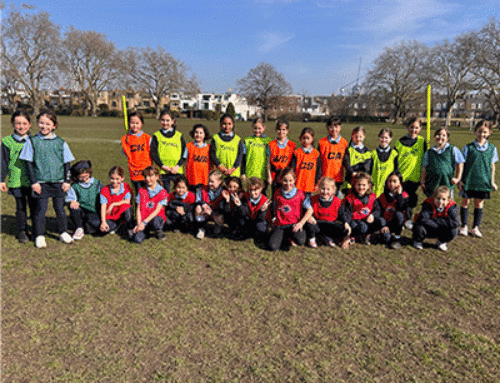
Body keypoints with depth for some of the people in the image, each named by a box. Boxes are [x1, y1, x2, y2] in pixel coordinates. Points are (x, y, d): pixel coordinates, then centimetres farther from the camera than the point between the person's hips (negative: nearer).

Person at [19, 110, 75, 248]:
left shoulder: (60, 142, 4)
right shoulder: (32, 141, 0)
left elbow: (66, 163, 8)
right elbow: (28, 163, 1)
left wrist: (67, 181, 2)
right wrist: (33, 182, -5)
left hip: (58, 182, 1)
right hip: (41, 183, -1)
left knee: (60, 208, 9)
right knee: (41, 209, 3)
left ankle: (63, 232, 22)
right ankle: (39, 236, 15)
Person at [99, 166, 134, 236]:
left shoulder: (126, 187, -4)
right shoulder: (105, 190, -7)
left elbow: (127, 201, -16)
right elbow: (103, 207, -12)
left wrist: (113, 204, -20)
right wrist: (103, 222, -22)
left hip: (122, 213, 0)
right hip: (111, 216, 1)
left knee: (127, 208, -35)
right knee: (104, 229, -27)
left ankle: (130, 229, -11)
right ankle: (117, 224, 9)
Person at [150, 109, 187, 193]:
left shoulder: (179, 135, 10)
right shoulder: (156, 136, 7)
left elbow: (185, 153, 6)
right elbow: (153, 153, 0)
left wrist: (178, 166, -8)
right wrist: (163, 166, -12)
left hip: (177, 171, 1)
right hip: (163, 171, -1)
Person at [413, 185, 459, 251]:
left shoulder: (451, 206, -18)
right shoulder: (428, 204, -24)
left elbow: (455, 223, -31)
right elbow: (423, 219, -39)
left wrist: (436, 220, -30)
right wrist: (436, 225, -31)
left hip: (441, 232, 2)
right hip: (428, 230, -2)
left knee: (453, 231, -26)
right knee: (418, 227, -33)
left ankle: (441, 242, 9)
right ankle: (418, 241, 4)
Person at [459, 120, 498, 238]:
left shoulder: (492, 148, 4)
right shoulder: (469, 147, -4)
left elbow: (492, 166, 10)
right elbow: (462, 164, -1)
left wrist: (492, 182, 8)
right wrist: (461, 179, -5)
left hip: (483, 181, 2)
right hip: (469, 180, -2)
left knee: (479, 203, 8)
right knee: (465, 201, 4)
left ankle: (475, 227, 19)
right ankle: (464, 226, 16)